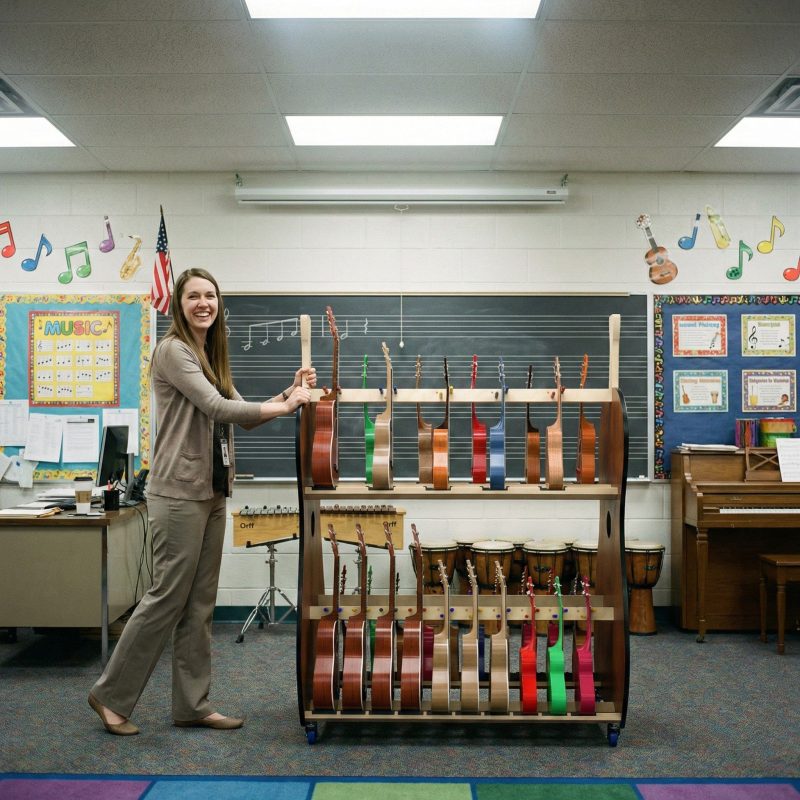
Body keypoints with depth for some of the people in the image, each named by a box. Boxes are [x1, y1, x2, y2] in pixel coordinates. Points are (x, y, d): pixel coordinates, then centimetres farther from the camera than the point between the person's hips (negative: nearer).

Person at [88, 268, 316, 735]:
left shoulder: (212, 356, 16)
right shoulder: (173, 350, -9)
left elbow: (243, 416, 13)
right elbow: (216, 407, -18)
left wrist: (290, 394, 0)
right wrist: (284, 406, -13)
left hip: (212, 493, 9)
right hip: (180, 494, -8)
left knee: (200, 603, 11)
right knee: (169, 596, -2)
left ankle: (193, 706, 20)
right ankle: (112, 696, 14)